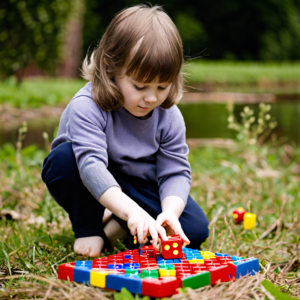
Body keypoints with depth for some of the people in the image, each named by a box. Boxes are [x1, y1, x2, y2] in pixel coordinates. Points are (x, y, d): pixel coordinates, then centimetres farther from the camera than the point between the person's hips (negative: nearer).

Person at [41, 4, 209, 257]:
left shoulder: (169, 116, -15)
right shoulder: (87, 107, -31)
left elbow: (175, 172, -15)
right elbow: (91, 164, -43)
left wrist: (170, 212, -37)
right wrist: (131, 210, -57)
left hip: (139, 185, 3)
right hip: (96, 187, -3)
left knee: (196, 229, -17)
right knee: (64, 157, -36)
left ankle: (118, 226, 2)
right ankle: (87, 227, -12)